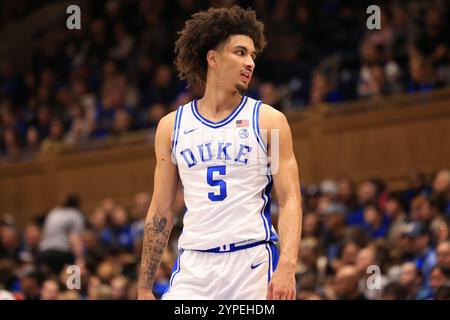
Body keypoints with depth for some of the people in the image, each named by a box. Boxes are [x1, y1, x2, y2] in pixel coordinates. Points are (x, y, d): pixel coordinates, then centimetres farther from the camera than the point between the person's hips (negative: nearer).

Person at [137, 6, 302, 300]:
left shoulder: (268, 121, 4)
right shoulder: (172, 126, 11)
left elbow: (290, 200, -2)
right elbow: (161, 212, 14)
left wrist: (287, 267, -17)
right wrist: (144, 288, 10)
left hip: (253, 264, -1)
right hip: (194, 265, 2)